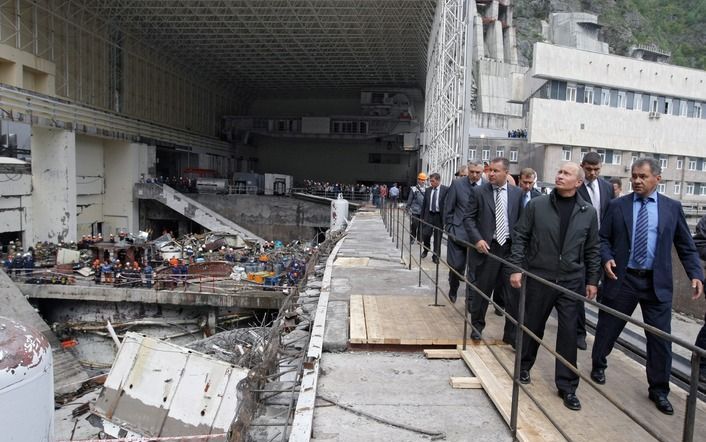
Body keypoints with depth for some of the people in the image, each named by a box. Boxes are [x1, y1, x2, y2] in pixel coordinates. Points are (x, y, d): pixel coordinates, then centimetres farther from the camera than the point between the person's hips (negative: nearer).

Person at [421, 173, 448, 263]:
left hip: (439, 216, -3)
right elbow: (424, 204, 11)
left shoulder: (445, 190, -6)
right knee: (426, 234, 0)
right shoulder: (428, 190, 7)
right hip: (429, 215, 3)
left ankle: (436, 256, 15)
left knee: (437, 237, 5)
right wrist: (422, 216, 7)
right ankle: (426, 250, 26)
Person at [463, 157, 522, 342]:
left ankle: (511, 333, 16)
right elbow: (468, 218, 0)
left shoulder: (517, 193, 4)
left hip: (510, 247, 2)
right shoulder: (479, 192, -1)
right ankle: (477, 325, 25)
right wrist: (477, 239, -11)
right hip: (487, 247, -1)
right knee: (482, 289, 7)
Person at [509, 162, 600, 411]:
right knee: (532, 325, 12)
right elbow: (520, 237, 0)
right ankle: (524, 367, 35)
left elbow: (592, 250, 8)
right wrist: (516, 268, -7)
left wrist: (592, 280, 7)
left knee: (569, 332, 3)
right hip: (539, 277, -1)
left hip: (572, 281, 1)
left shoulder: (588, 213, 2)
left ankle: (567, 386, 16)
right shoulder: (536, 205, -2)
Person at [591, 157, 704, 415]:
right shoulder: (618, 206, 1)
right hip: (623, 279, 0)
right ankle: (598, 365, 38)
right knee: (608, 327, 12)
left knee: (660, 337, 5)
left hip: (657, 282, 1)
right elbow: (603, 238, 5)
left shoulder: (672, 207, 3)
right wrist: (607, 258, -14)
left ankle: (659, 390, 22)